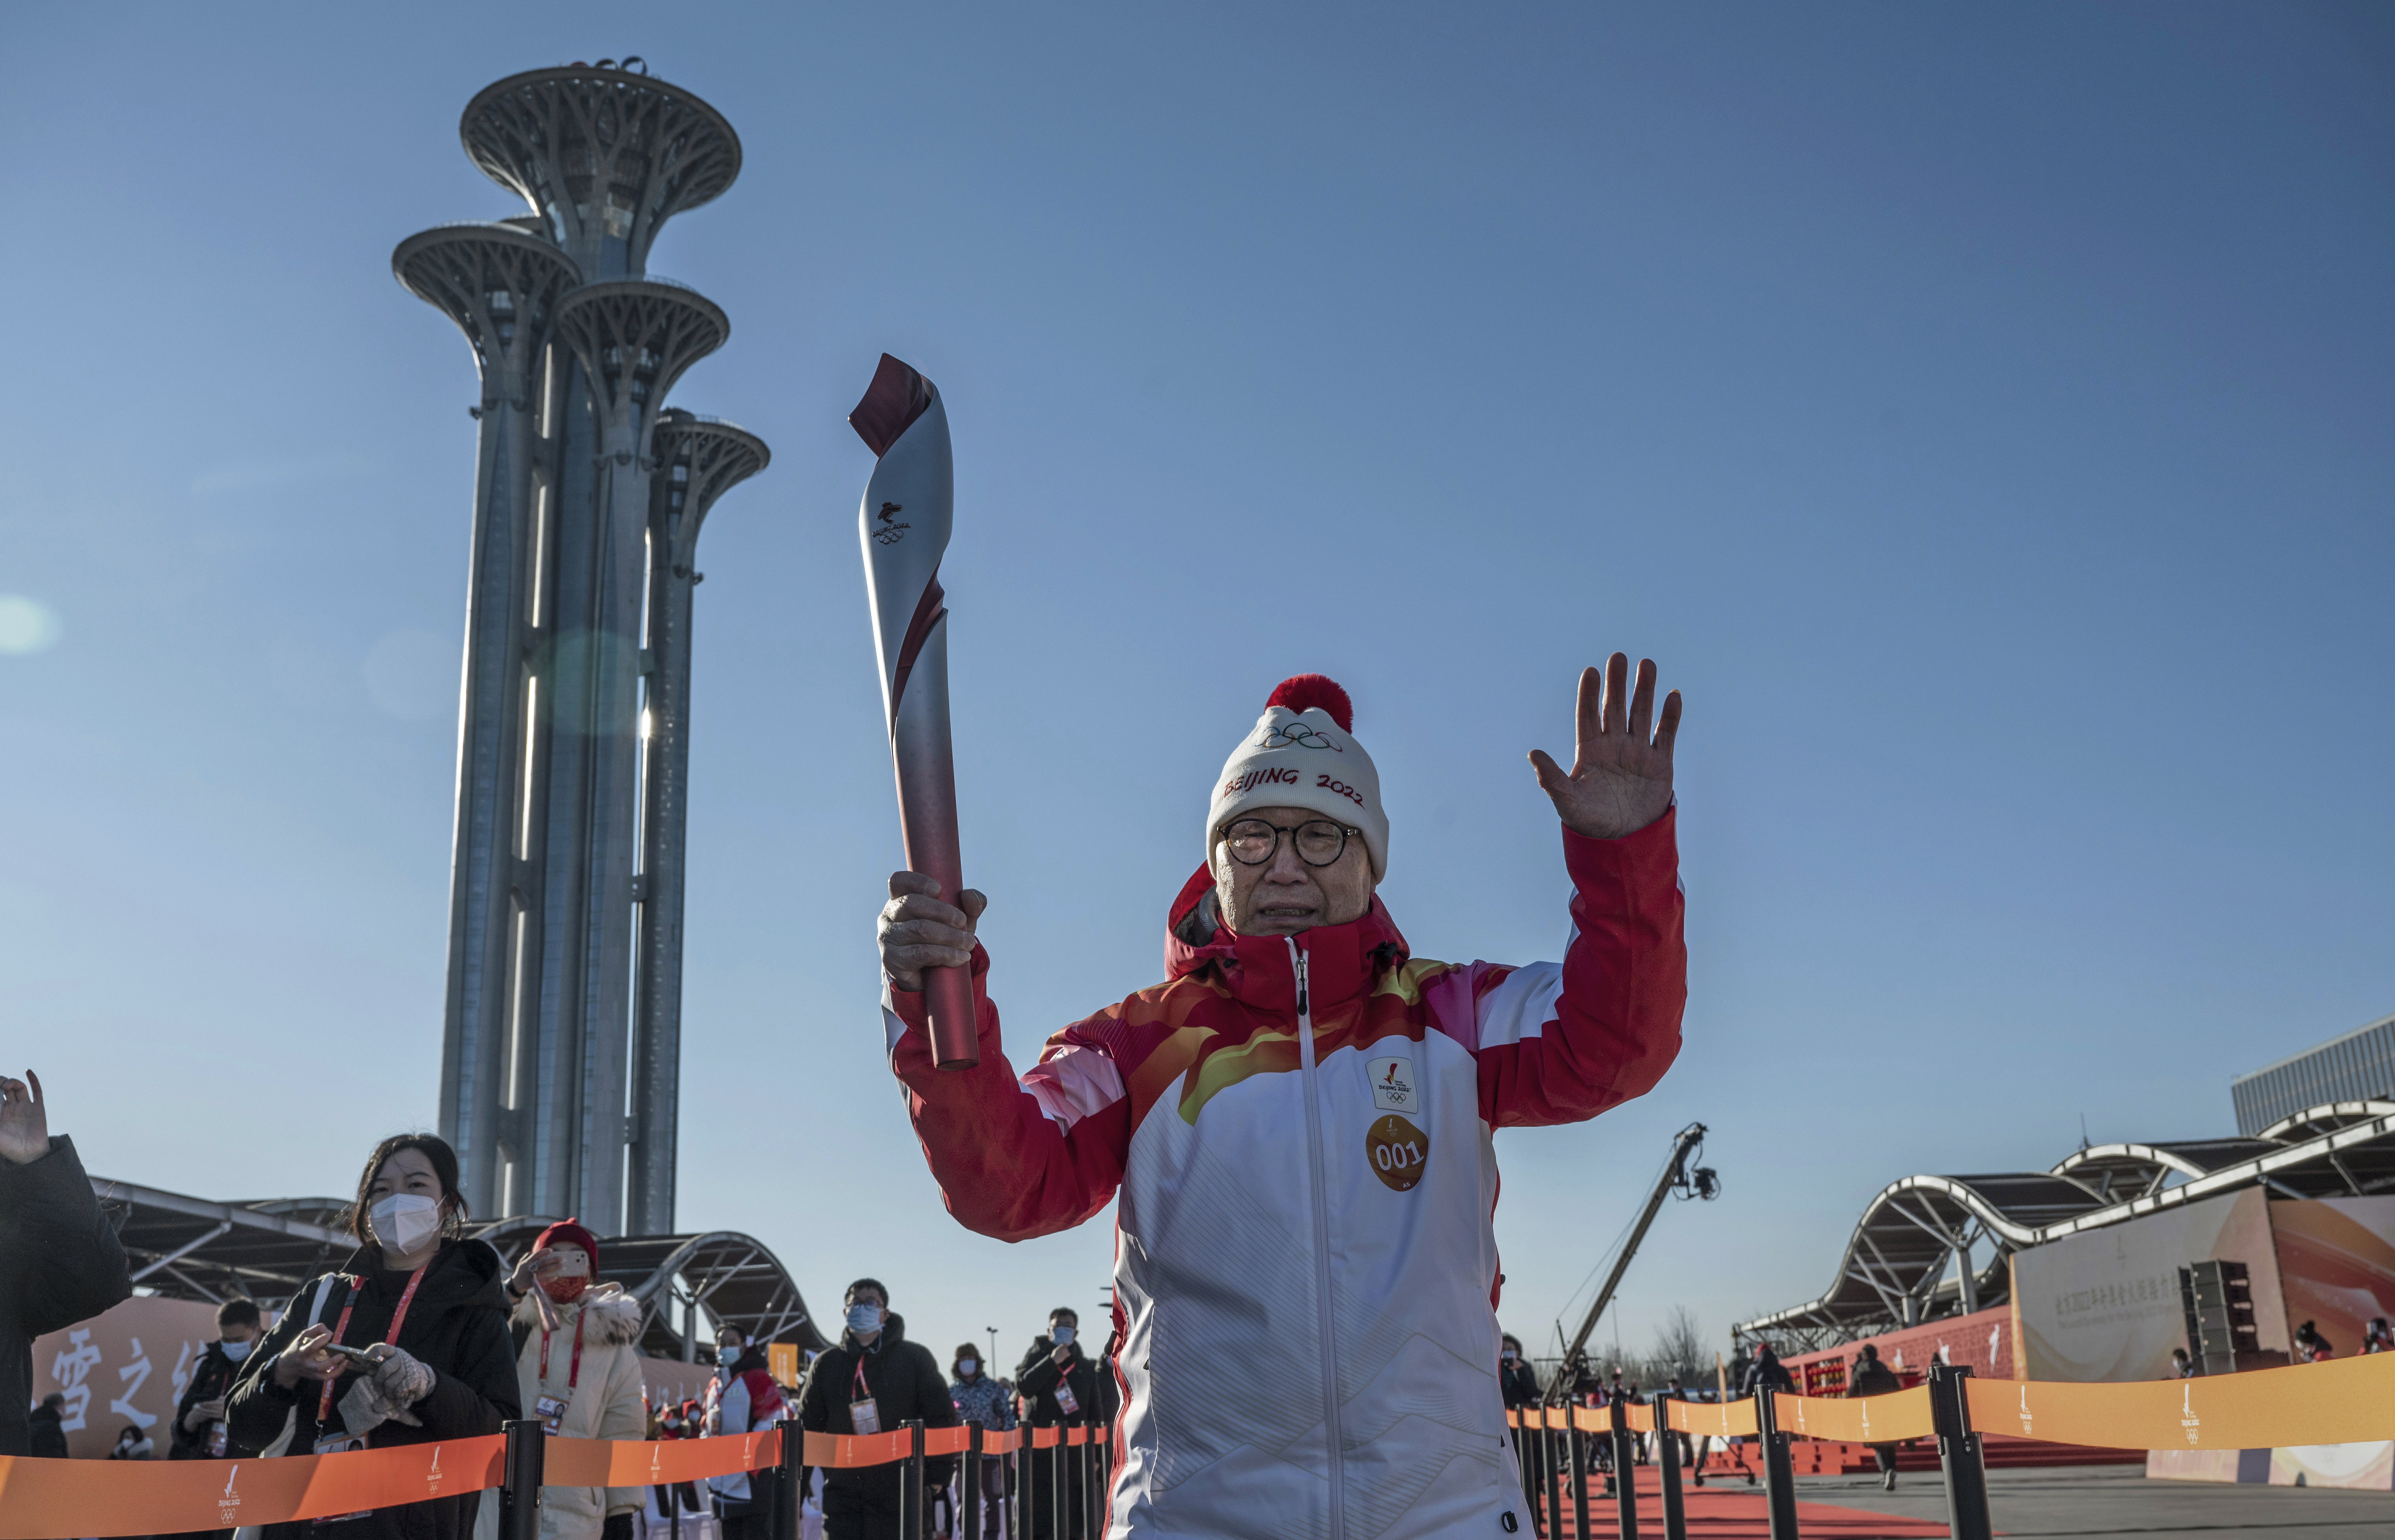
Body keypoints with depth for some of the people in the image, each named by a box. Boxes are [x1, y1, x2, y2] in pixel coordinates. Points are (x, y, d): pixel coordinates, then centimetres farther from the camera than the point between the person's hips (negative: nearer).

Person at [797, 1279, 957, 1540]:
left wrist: (938, 1472, -3)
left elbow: (942, 1418, 4)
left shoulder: (915, 1358, 3)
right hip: (842, 1489, 2)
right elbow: (807, 1426, 14)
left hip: (900, 1491, -2)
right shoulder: (826, 1364, 10)